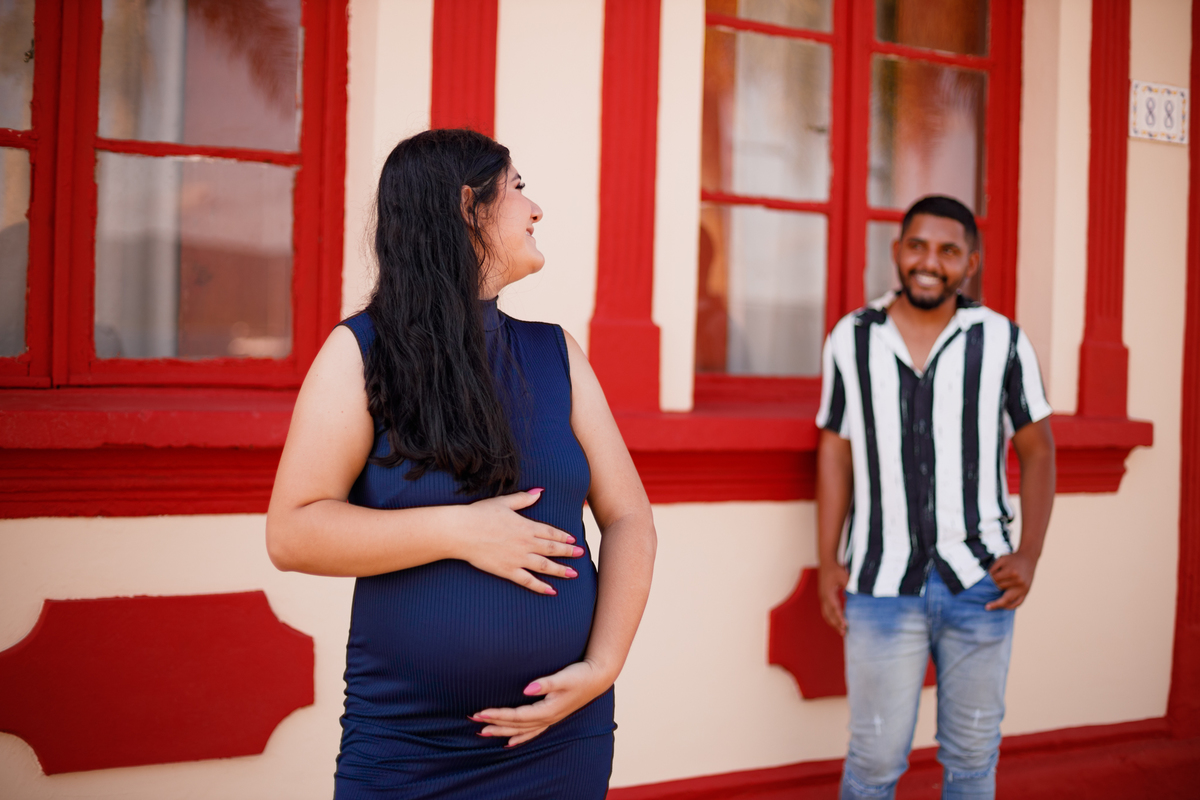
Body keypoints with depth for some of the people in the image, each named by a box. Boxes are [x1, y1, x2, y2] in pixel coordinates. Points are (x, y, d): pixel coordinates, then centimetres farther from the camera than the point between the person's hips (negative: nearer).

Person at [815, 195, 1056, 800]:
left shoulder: (1003, 342, 0)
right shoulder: (851, 340, 2)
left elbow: (1037, 449, 6)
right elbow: (835, 451, 7)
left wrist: (1029, 554, -4)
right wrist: (828, 561, 2)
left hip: (980, 584, 1)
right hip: (882, 586, 0)